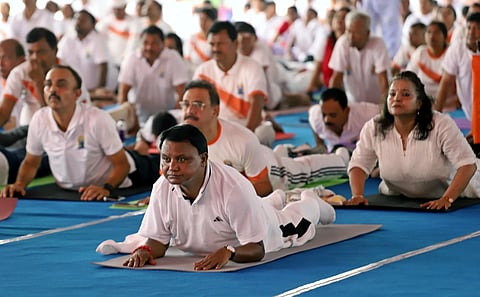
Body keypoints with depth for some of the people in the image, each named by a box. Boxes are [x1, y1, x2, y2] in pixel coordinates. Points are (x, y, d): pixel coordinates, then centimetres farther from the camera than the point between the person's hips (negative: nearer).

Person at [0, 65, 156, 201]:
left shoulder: (98, 120, -25)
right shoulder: (39, 120, -13)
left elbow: (122, 164, -19)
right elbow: (31, 162, 4)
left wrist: (107, 189, -38)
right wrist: (19, 184, -16)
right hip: (67, 191, 7)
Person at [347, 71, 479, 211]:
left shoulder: (442, 125, -23)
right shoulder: (373, 128, -12)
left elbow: (467, 164, -25)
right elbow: (358, 164, -3)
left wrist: (447, 199, -38)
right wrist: (357, 195, -21)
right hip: (396, 199, 3)